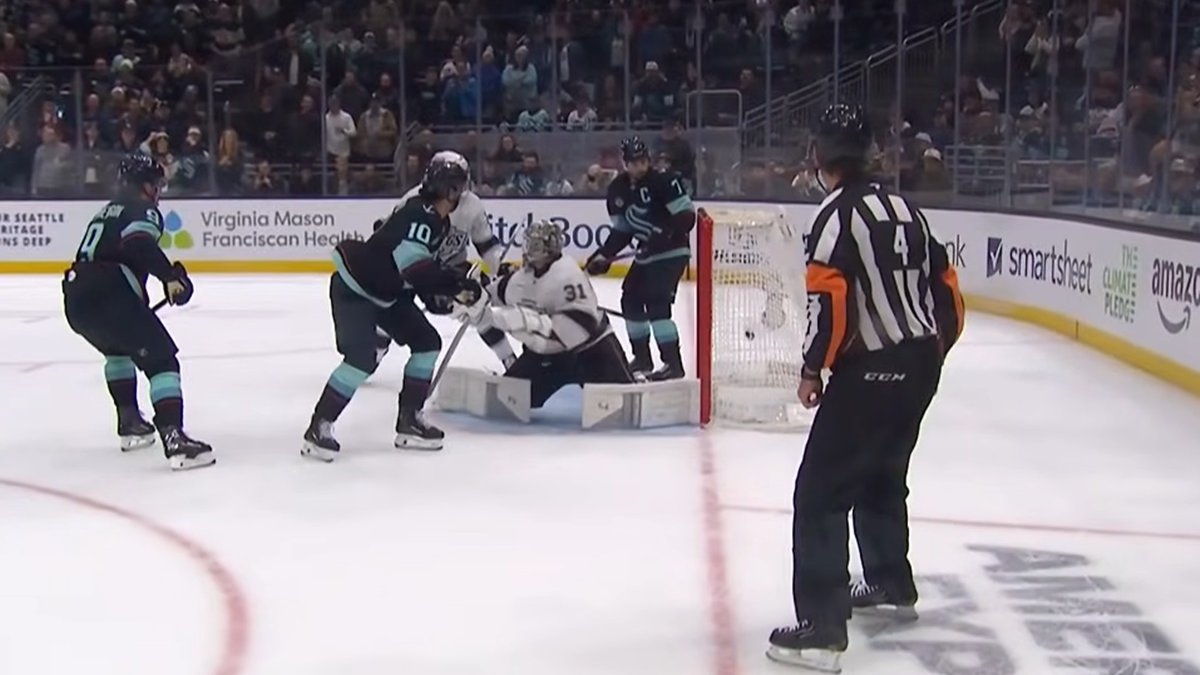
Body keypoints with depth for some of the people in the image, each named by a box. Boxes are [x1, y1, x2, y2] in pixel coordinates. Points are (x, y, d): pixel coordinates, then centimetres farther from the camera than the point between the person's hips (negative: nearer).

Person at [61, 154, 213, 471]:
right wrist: (170, 276, -20)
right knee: (160, 357, -9)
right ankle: (173, 437, -25)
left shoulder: (110, 209, 30)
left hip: (76, 297, 9)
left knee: (118, 348, 35)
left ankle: (130, 422, 35)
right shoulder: (143, 209, 2)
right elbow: (140, 246, -20)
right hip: (108, 297, -9)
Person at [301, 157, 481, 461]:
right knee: (362, 359, -20)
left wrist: (442, 294, 1)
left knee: (427, 341, 7)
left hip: (386, 293, 10)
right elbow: (414, 267, -36)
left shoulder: (439, 223, 6)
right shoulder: (418, 214, -24)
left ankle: (409, 419, 12)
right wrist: (458, 284, -31)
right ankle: (319, 427, -10)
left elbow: (423, 271, 15)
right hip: (353, 289, -10)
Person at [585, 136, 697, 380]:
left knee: (656, 303, -18)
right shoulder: (618, 190, 4)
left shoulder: (663, 181, -16)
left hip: (672, 252, -8)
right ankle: (642, 358, 25)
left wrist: (665, 234, -31)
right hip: (646, 253, 8)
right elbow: (621, 230, 11)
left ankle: (673, 363, -14)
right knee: (630, 299, 11)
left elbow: (687, 215, -19)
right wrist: (604, 255, 1)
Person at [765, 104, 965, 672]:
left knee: (821, 491, -6)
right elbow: (946, 287, 16)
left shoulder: (837, 215, -10)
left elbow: (829, 299, -20)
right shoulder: (904, 209, 14)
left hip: (871, 372, -9)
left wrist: (813, 368, -9)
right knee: (882, 477, 27)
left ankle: (821, 628, -10)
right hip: (920, 367, 9)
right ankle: (891, 585, 43)